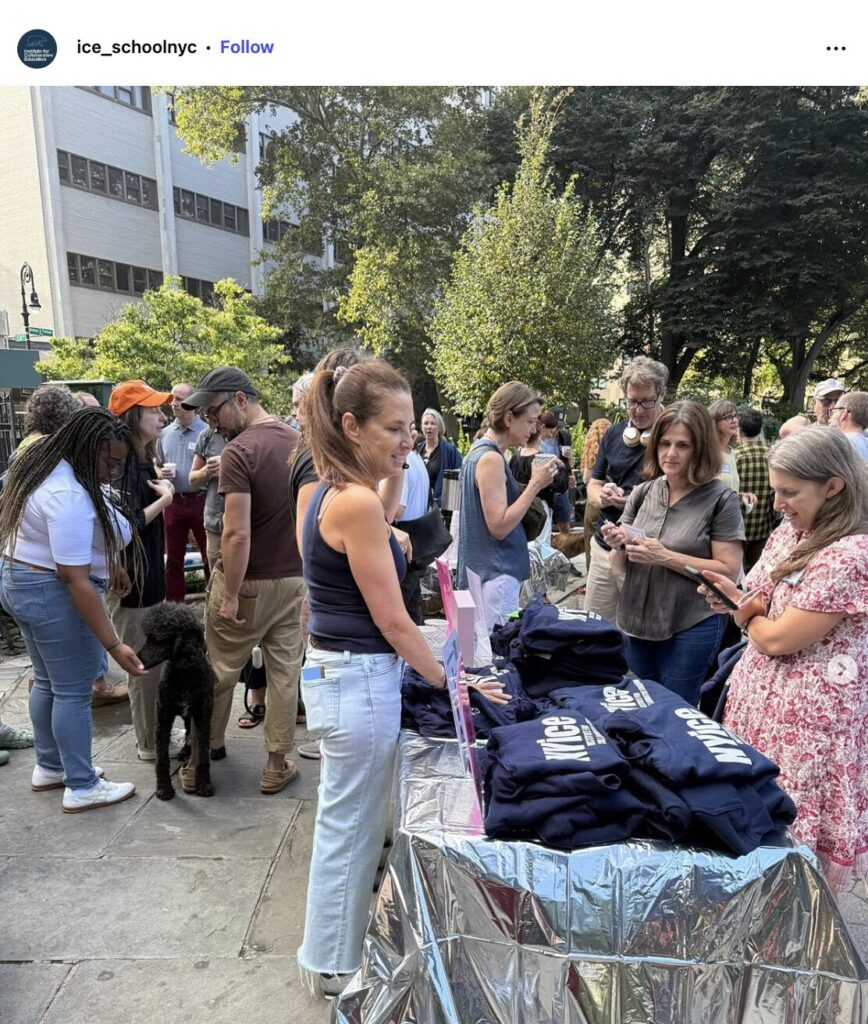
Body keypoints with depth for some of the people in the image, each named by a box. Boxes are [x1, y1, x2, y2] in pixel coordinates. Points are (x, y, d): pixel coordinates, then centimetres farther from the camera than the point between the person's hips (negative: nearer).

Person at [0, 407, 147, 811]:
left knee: (48, 682, 20)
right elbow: (76, 581, -30)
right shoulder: (68, 498, -29)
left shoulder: (51, 467, 3)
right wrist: (113, 645, -30)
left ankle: (49, 767, 35)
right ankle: (82, 788, 14)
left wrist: (109, 562, 18)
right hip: (55, 595, -10)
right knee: (73, 692, 1)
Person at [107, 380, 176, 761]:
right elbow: (128, 524, -23)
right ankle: (150, 743, 17)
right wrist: (165, 497, -15)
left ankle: (154, 735, 33)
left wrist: (160, 485, 6)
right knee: (145, 665, 2)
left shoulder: (142, 460, 10)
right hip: (131, 580, -10)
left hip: (148, 575, 10)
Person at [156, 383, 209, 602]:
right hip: (174, 501, 5)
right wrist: (162, 473, -3)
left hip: (201, 500, -5)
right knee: (174, 557, 13)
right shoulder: (165, 434, 9)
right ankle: (173, 603, 24)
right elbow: (157, 467, 17)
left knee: (210, 555, 3)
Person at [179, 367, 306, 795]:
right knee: (285, 672, 12)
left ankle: (199, 760, 27)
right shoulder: (301, 442, 3)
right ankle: (277, 764, 22)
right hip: (295, 578, 6)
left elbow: (237, 534, -23)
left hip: (248, 582, -5)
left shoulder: (239, 451, -18)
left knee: (219, 673, 11)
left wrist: (229, 596, -16)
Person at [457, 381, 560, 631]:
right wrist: (535, 485, -17)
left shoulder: (480, 450, 11)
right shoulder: (491, 458, -18)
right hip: (496, 573, -10)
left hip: (489, 569, 10)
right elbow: (499, 527, -21)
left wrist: (531, 484, 6)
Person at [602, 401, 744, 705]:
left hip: (692, 629, -4)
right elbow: (621, 567, 8)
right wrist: (618, 547, -14)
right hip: (637, 623, 5)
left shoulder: (721, 498, -10)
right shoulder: (642, 493, 2)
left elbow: (728, 571, -12)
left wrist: (666, 557, -21)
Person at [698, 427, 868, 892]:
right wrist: (737, 598, -8)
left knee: (787, 830, 7)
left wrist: (749, 616, -1)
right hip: (761, 693, 8)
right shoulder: (791, 532, 4)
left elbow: (779, 638, -21)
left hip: (808, 712, -7)